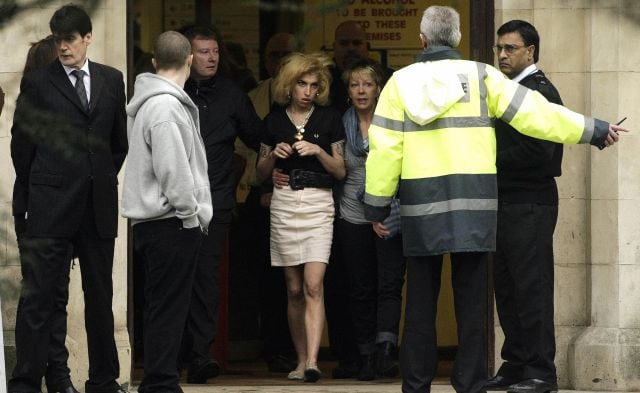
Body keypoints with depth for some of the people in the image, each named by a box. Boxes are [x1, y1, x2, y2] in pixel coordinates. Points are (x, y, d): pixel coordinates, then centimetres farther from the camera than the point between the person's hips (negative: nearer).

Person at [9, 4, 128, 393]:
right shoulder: (37, 83, -1)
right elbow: (22, 143, 3)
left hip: (99, 207, 4)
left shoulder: (112, 80, 9)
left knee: (100, 295, 11)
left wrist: (104, 179, 13)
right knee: (39, 295, -5)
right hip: (50, 207, -4)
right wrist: (29, 196, 4)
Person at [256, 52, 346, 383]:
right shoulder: (275, 121, 9)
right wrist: (273, 155, -6)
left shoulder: (329, 119, 5)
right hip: (283, 203, 2)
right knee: (294, 289, 5)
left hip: (318, 204, -2)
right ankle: (301, 360, 12)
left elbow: (340, 171, 5)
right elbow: (261, 174, 14)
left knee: (313, 285, -14)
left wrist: (318, 151, -11)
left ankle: (312, 361, -22)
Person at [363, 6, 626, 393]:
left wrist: (377, 205, 8)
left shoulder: (401, 82, 2)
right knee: (471, 298, 4)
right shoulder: (480, 76, 0)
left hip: (421, 205, 1)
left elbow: (384, 149, 1)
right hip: (474, 203, -1)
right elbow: (535, 113, -2)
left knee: (421, 301, 7)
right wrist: (595, 130, 6)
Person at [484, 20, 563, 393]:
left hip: (530, 204, -9)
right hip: (507, 204, 9)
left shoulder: (540, 92, -10)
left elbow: (539, 153, -19)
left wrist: (494, 160, -13)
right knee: (507, 288, 11)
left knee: (532, 286, -8)